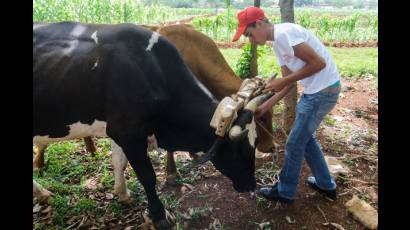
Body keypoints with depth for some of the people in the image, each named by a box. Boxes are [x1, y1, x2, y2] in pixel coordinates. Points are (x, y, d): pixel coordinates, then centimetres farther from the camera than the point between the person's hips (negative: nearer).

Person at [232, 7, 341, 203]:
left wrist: (283, 81, -18)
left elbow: (319, 63, -22)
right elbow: (290, 80, 11)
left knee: (295, 143, 2)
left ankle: (284, 192, 21)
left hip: (324, 90, -10)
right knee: (305, 138, 22)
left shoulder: (285, 33, -20)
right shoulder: (277, 43, 11)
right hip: (314, 90, 10)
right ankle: (326, 185, 37)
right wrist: (267, 105, 5)